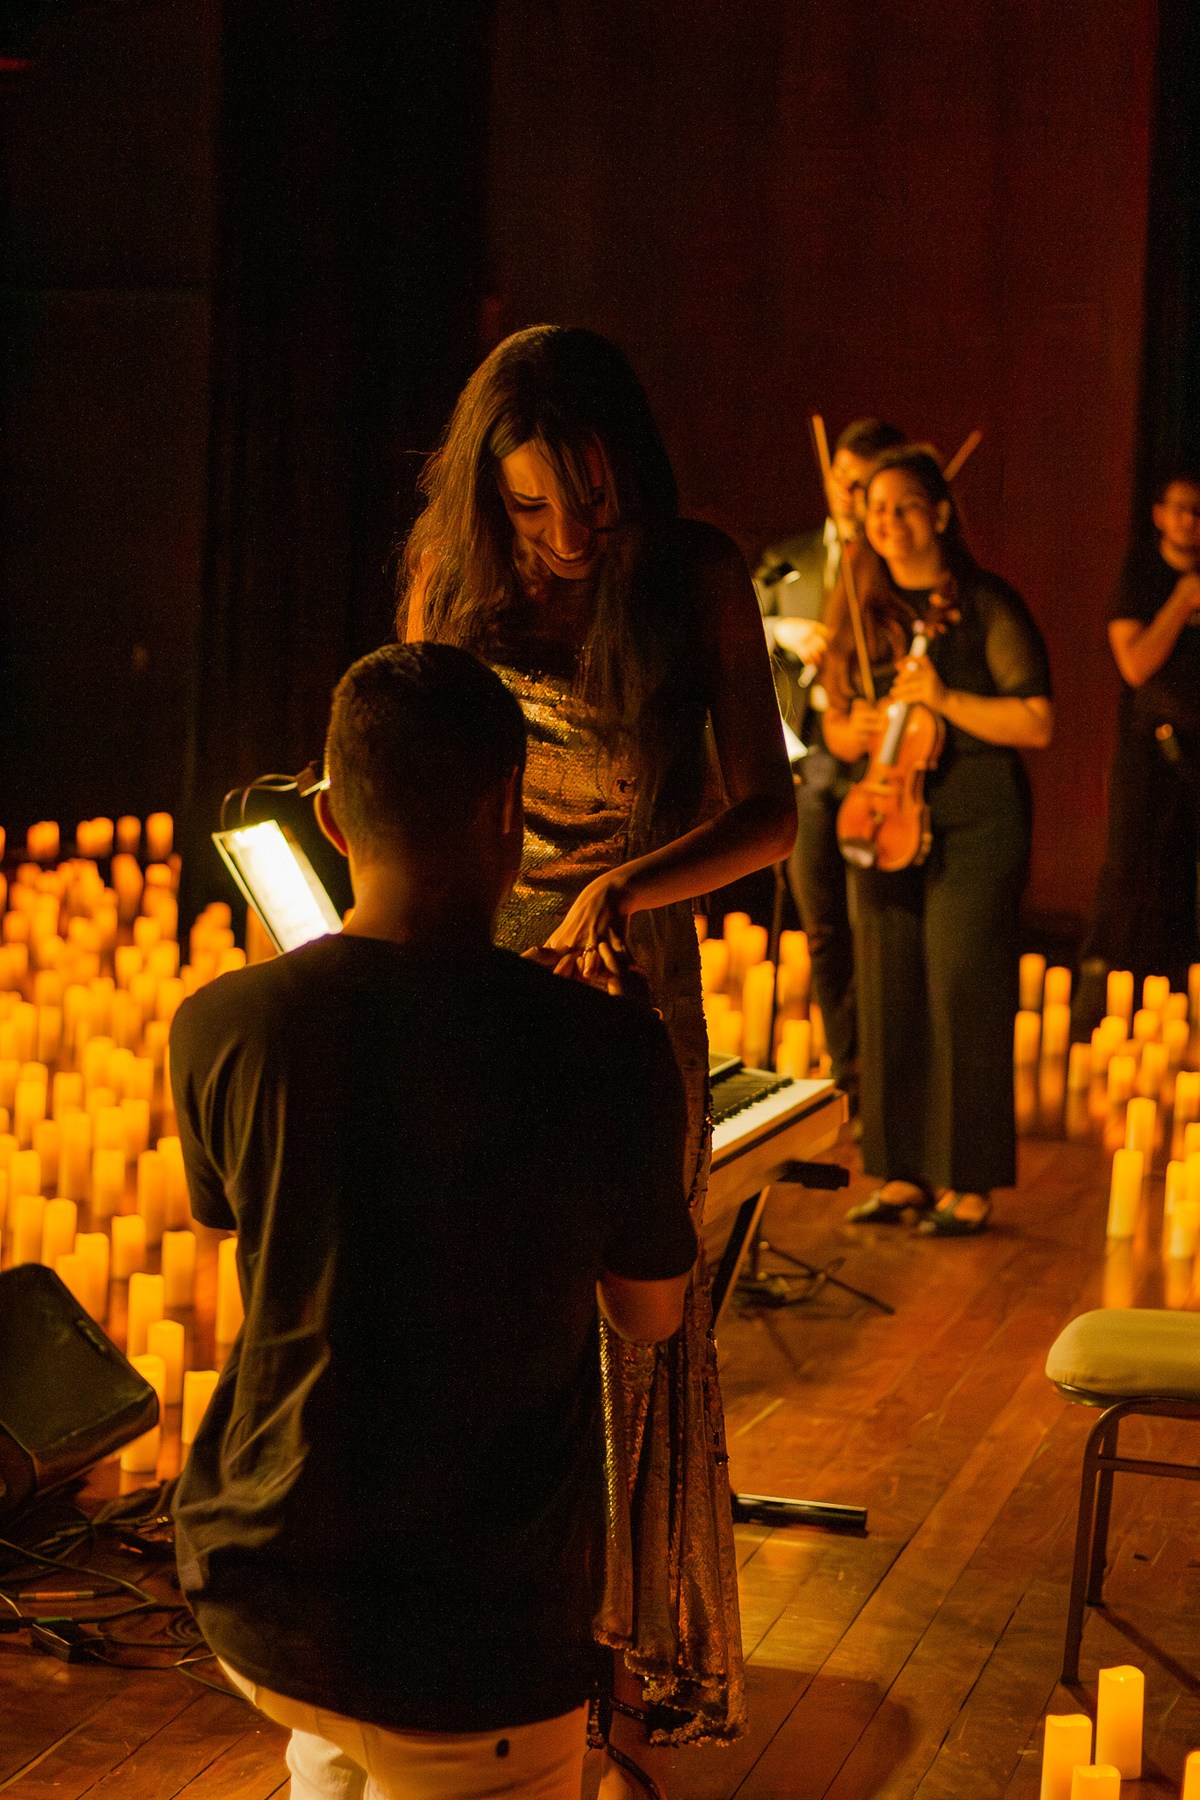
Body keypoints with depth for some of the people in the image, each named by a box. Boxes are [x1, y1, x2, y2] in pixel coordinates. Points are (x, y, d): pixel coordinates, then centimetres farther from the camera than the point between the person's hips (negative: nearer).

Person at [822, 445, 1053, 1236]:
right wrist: (853, 730, -6)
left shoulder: (986, 606, -5)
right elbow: (836, 725, 17)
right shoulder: (865, 614, 10)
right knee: (889, 1001, 7)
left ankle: (970, 1184, 1)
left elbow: (1037, 723, -11)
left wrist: (945, 700, -18)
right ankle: (904, 1173, 17)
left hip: (973, 829, -5)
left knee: (963, 1001, -6)